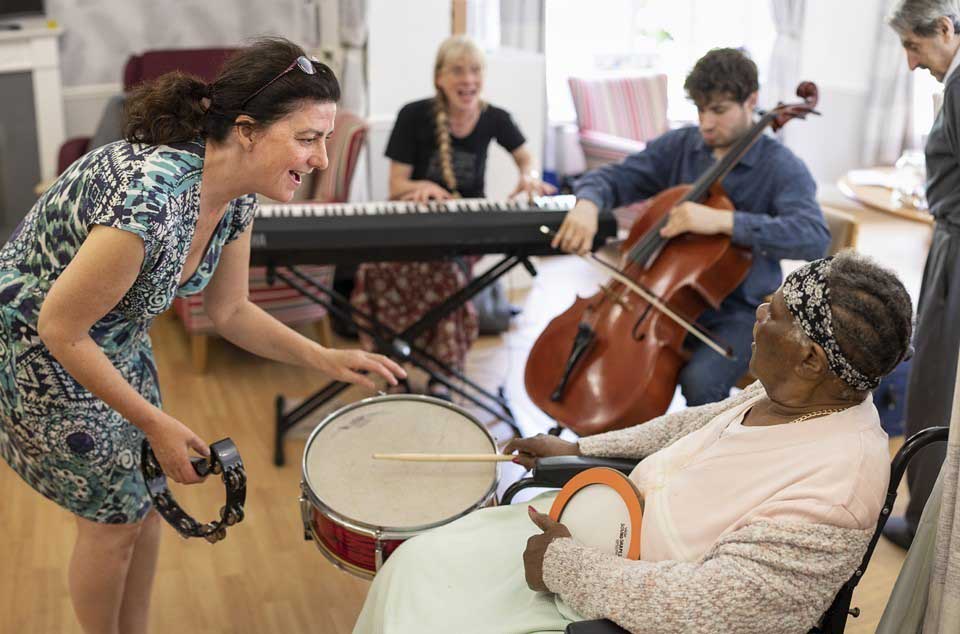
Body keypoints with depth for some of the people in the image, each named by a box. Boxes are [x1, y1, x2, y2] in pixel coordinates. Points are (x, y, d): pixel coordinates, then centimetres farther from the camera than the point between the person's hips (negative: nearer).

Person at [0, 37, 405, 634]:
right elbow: (60, 330, -27)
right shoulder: (151, 199, -38)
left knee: (147, 499, 16)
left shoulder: (237, 196, -12)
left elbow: (230, 310, 2)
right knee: (114, 517, 6)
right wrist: (156, 423, -20)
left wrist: (326, 359, -9)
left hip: (114, 340, 8)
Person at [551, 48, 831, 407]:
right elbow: (614, 178, 1)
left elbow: (814, 238, -28)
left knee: (701, 380, -30)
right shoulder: (679, 145, 2)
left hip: (736, 313, -4)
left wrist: (723, 220, -38)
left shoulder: (781, 167, -12)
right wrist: (588, 203, -24)